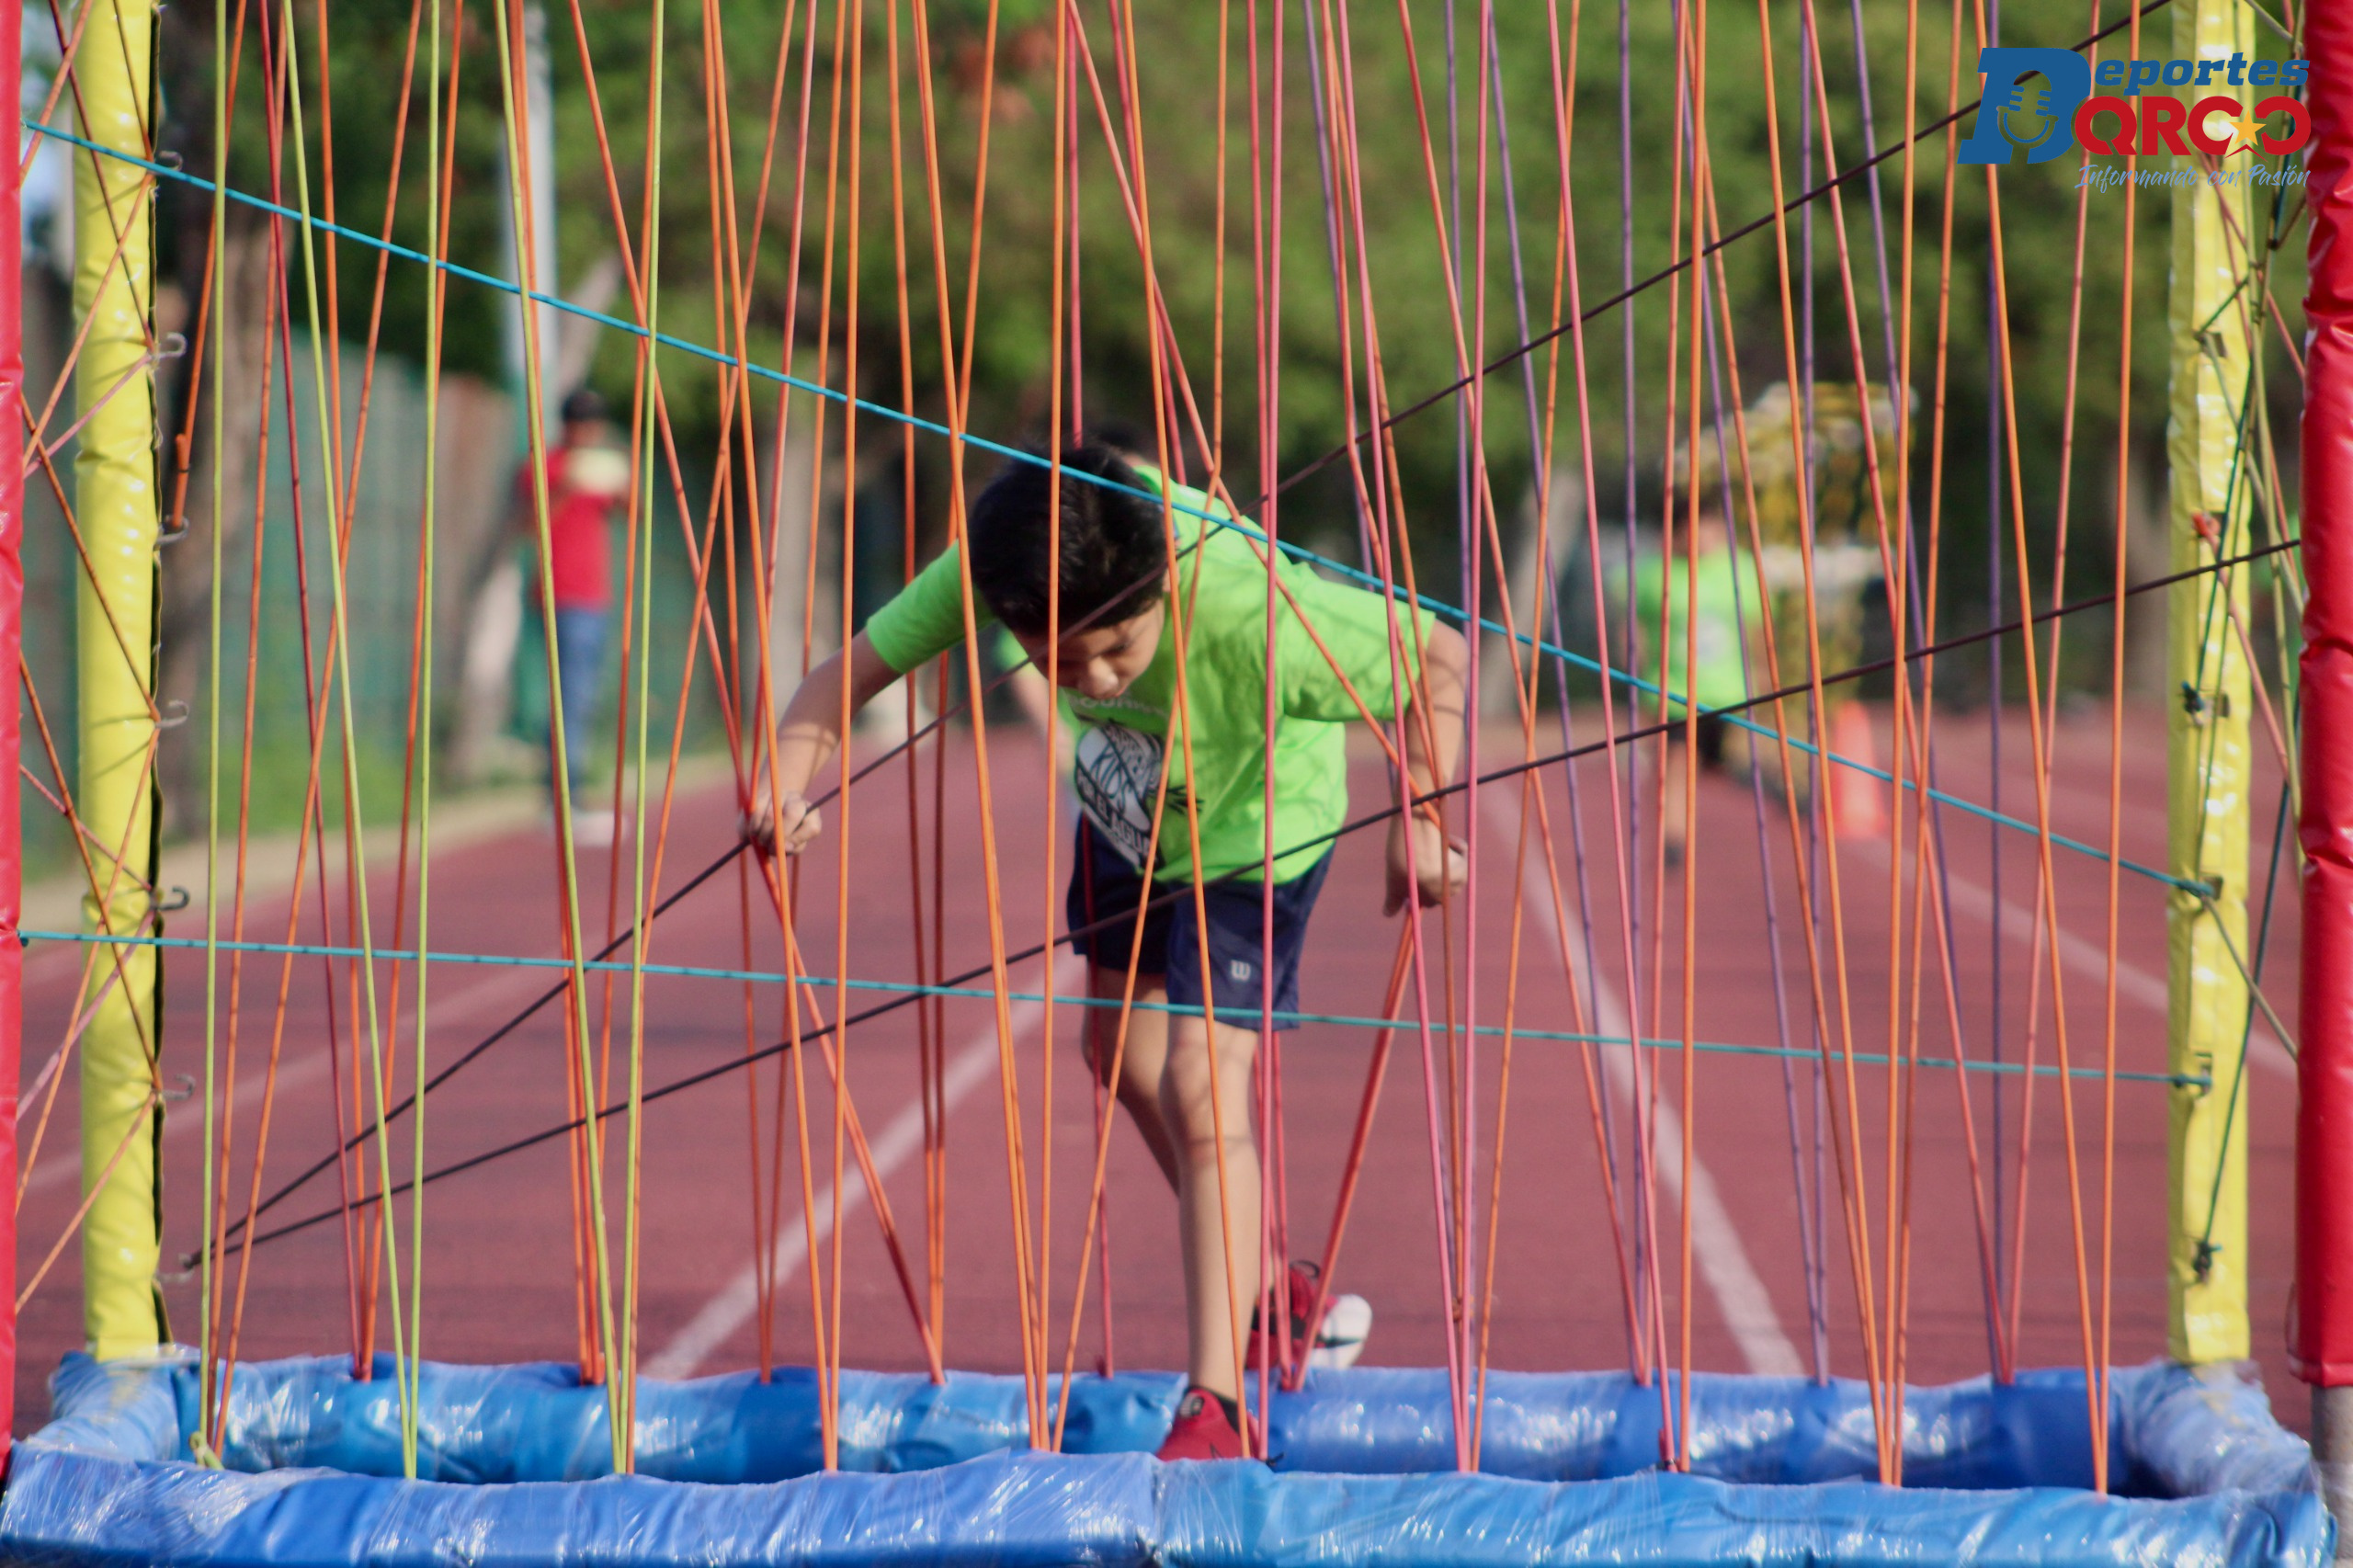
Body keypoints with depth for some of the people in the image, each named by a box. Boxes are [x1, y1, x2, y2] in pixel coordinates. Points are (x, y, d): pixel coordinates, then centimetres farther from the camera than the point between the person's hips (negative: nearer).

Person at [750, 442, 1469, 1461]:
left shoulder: (1249, 610, -45)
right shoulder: (995, 563, -35)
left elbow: (1437, 654, -30)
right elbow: (851, 670, -28)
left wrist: (1421, 824, -26)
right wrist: (787, 786, -46)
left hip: (1253, 824, -6)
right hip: (1124, 805, 6)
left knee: (1202, 1091, -18)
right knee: (1126, 1052, 22)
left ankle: (1213, 1408, -12)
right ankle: (1267, 1291, 44)